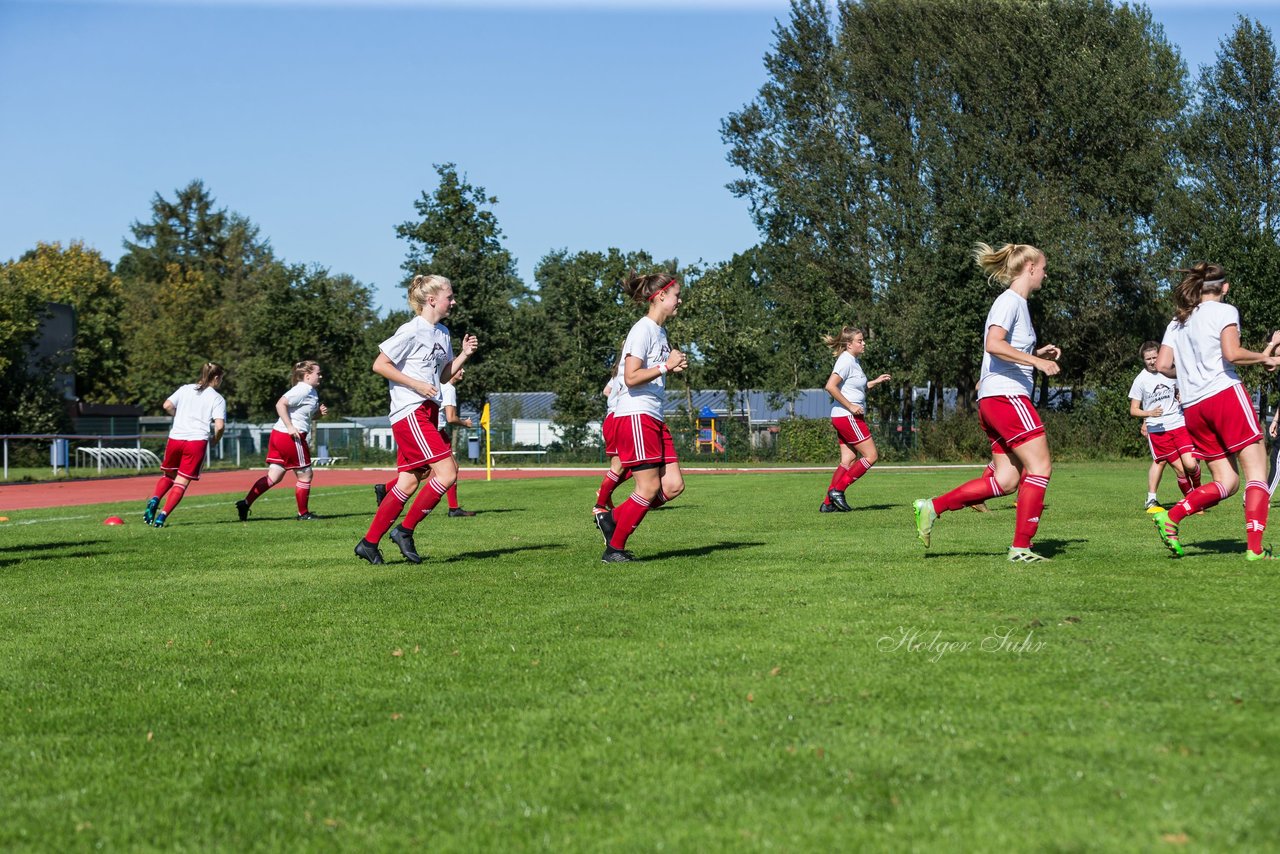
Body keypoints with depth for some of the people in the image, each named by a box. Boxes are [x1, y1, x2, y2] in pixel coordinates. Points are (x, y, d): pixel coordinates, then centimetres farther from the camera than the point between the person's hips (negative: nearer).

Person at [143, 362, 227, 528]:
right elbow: (219, 426, -8)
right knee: (181, 482, 3)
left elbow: (167, 405, 0)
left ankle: (154, 500, -5)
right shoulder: (217, 399, 3)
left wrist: (180, 416, 18)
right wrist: (215, 439, 12)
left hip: (175, 438, 3)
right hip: (197, 441, -3)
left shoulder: (185, 389, 13)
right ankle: (162, 516, -11)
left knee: (168, 475, 21)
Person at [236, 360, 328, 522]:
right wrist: (290, 427, -24)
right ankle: (303, 513, 15)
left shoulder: (311, 392, 16)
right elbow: (281, 404, -23)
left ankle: (245, 503, 1)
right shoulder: (302, 390, -13)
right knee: (305, 474, 5)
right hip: (291, 437, -9)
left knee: (274, 476, 8)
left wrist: (319, 410, 8)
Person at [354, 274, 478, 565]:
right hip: (410, 412, -9)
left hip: (427, 413, 9)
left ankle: (369, 543, 11)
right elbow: (379, 365, -12)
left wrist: (464, 355, 7)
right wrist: (417, 385, -15)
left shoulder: (442, 333, 16)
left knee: (409, 482, 6)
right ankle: (405, 531, -5)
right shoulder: (411, 331, -11)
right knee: (447, 471, -15)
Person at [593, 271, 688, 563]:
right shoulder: (643, 330, -12)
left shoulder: (660, 331, 17)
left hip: (654, 418, 9)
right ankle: (614, 549, 4)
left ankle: (612, 518, 12)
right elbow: (631, 378, -19)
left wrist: (673, 366, 9)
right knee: (650, 487, -8)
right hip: (635, 416, -9)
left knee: (673, 485, 2)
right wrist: (666, 366, -17)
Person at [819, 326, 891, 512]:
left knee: (848, 460, 8)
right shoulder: (846, 361, -14)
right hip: (848, 418, -10)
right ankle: (837, 490, -5)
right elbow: (830, 386, -24)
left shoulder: (853, 361, 17)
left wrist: (876, 381, 19)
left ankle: (828, 503, 7)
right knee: (871, 456, -7)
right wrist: (850, 406, -21)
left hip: (848, 418, 10)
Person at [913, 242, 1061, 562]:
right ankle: (1021, 547, -7)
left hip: (993, 402, 10)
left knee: (1007, 479, 5)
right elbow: (993, 345, -23)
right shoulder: (1010, 301, -8)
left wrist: (1036, 354, 16)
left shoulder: (1017, 303, 22)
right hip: (1006, 395, -10)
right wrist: (1037, 361, -22)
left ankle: (931, 507, 4)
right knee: (1040, 467, -8)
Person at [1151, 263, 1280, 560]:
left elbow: (1162, 365, 12)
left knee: (1226, 482, 11)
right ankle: (1254, 547, -13)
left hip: (1192, 408, 7)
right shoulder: (1224, 311, 1)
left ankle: (1170, 516, -8)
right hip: (1225, 394, -6)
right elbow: (1231, 353, -15)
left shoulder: (1177, 321, 19)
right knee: (1256, 469, -2)